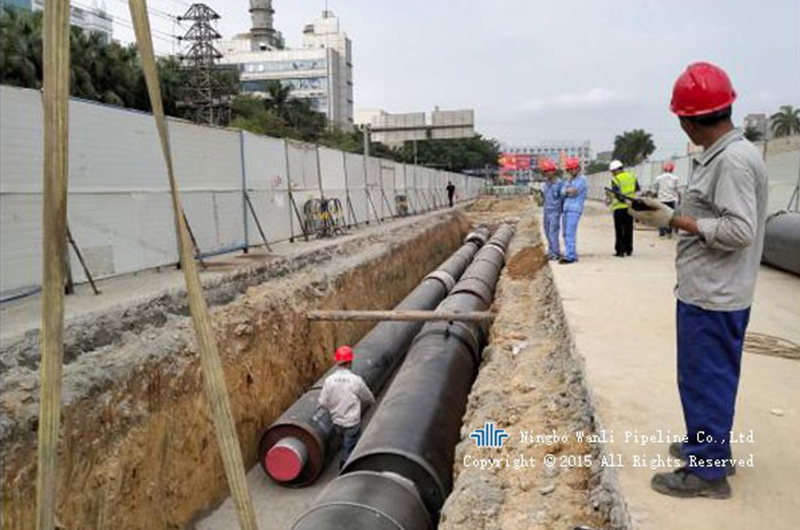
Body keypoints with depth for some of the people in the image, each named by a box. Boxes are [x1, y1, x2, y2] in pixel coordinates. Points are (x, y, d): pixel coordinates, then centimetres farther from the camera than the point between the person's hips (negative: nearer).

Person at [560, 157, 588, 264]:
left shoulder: (582, 179, -2)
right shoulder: (570, 179, 23)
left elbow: (574, 191, -13)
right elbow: (563, 192, 11)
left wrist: (567, 190, 5)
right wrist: (570, 191, -7)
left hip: (575, 209, -8)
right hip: (566, 208, 8)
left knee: (570, 233, -14)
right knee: (566, 234, 8)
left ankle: (569, 256, -16)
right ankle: (573, 255, 15)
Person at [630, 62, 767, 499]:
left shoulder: (734, 160, -20)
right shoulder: (721, 156, 10)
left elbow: (738, 230, -25)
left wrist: (675, 221, -19)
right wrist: (671, 211, 10)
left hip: (713, 299, -10)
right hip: (708, 293, 10)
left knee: (705, 380, 2)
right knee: (710, 378, 21)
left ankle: (706, 472, 15)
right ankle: (708, 445, 38)